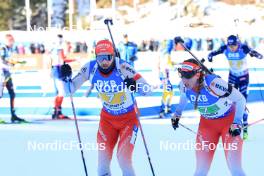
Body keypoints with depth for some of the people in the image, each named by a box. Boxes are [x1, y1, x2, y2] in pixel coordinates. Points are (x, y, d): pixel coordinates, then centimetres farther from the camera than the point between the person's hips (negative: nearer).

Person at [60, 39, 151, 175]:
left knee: (124, 159, -10)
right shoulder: (90, 68, -16)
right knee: (103, 159, 2)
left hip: (129, 117, -3)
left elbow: (147, 90, -28)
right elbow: (70, 90, -6)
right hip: (107, 117, 3)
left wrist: (136, 86, -49)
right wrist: (66, 78, -26)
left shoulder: (122, 67, -27)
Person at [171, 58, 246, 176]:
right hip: (207, 123, 5)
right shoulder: (184, 85, -15)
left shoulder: (213, 83, -34)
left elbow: (240, 99, -23)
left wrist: (237, 123, -25)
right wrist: (177, 114, 22)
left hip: (229, 121, -5)